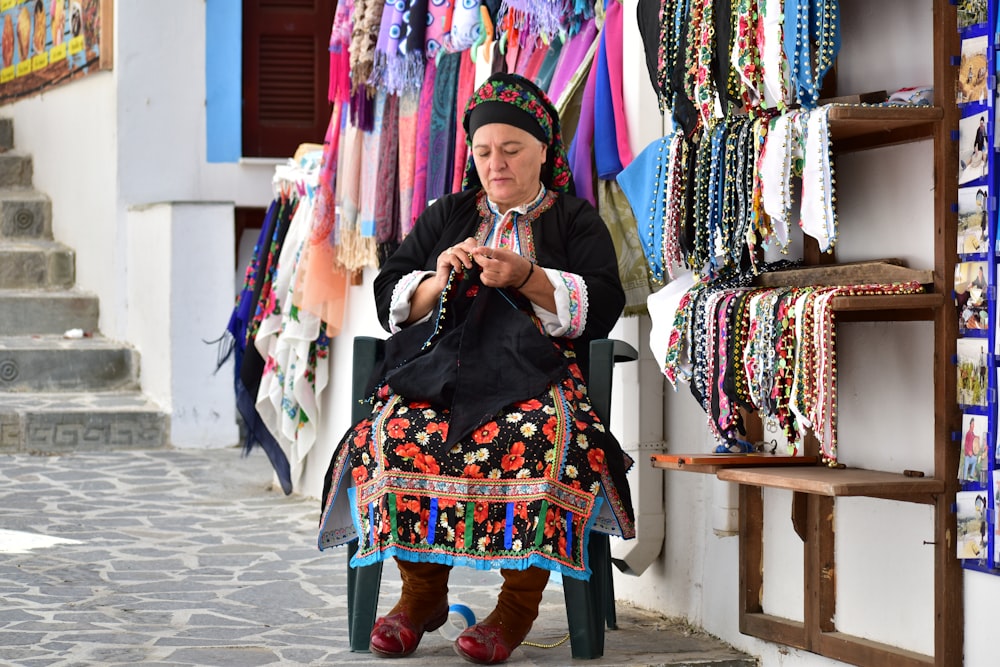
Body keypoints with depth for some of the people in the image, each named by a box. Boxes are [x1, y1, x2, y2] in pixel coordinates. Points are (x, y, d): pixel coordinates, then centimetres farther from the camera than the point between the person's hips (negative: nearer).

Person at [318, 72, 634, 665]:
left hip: (536, 373, -2)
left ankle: (520, 601, -29)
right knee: (397, 435, -31)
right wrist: (439, 279, -2)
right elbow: (390, 300, 18)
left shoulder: (576, 220, 16)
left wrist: (527, 278, -12)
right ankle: (422, 593, -18)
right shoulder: (445, 216, 25)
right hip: (441, 366, 3)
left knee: (538, 439, -38)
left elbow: (604, 306, 1)